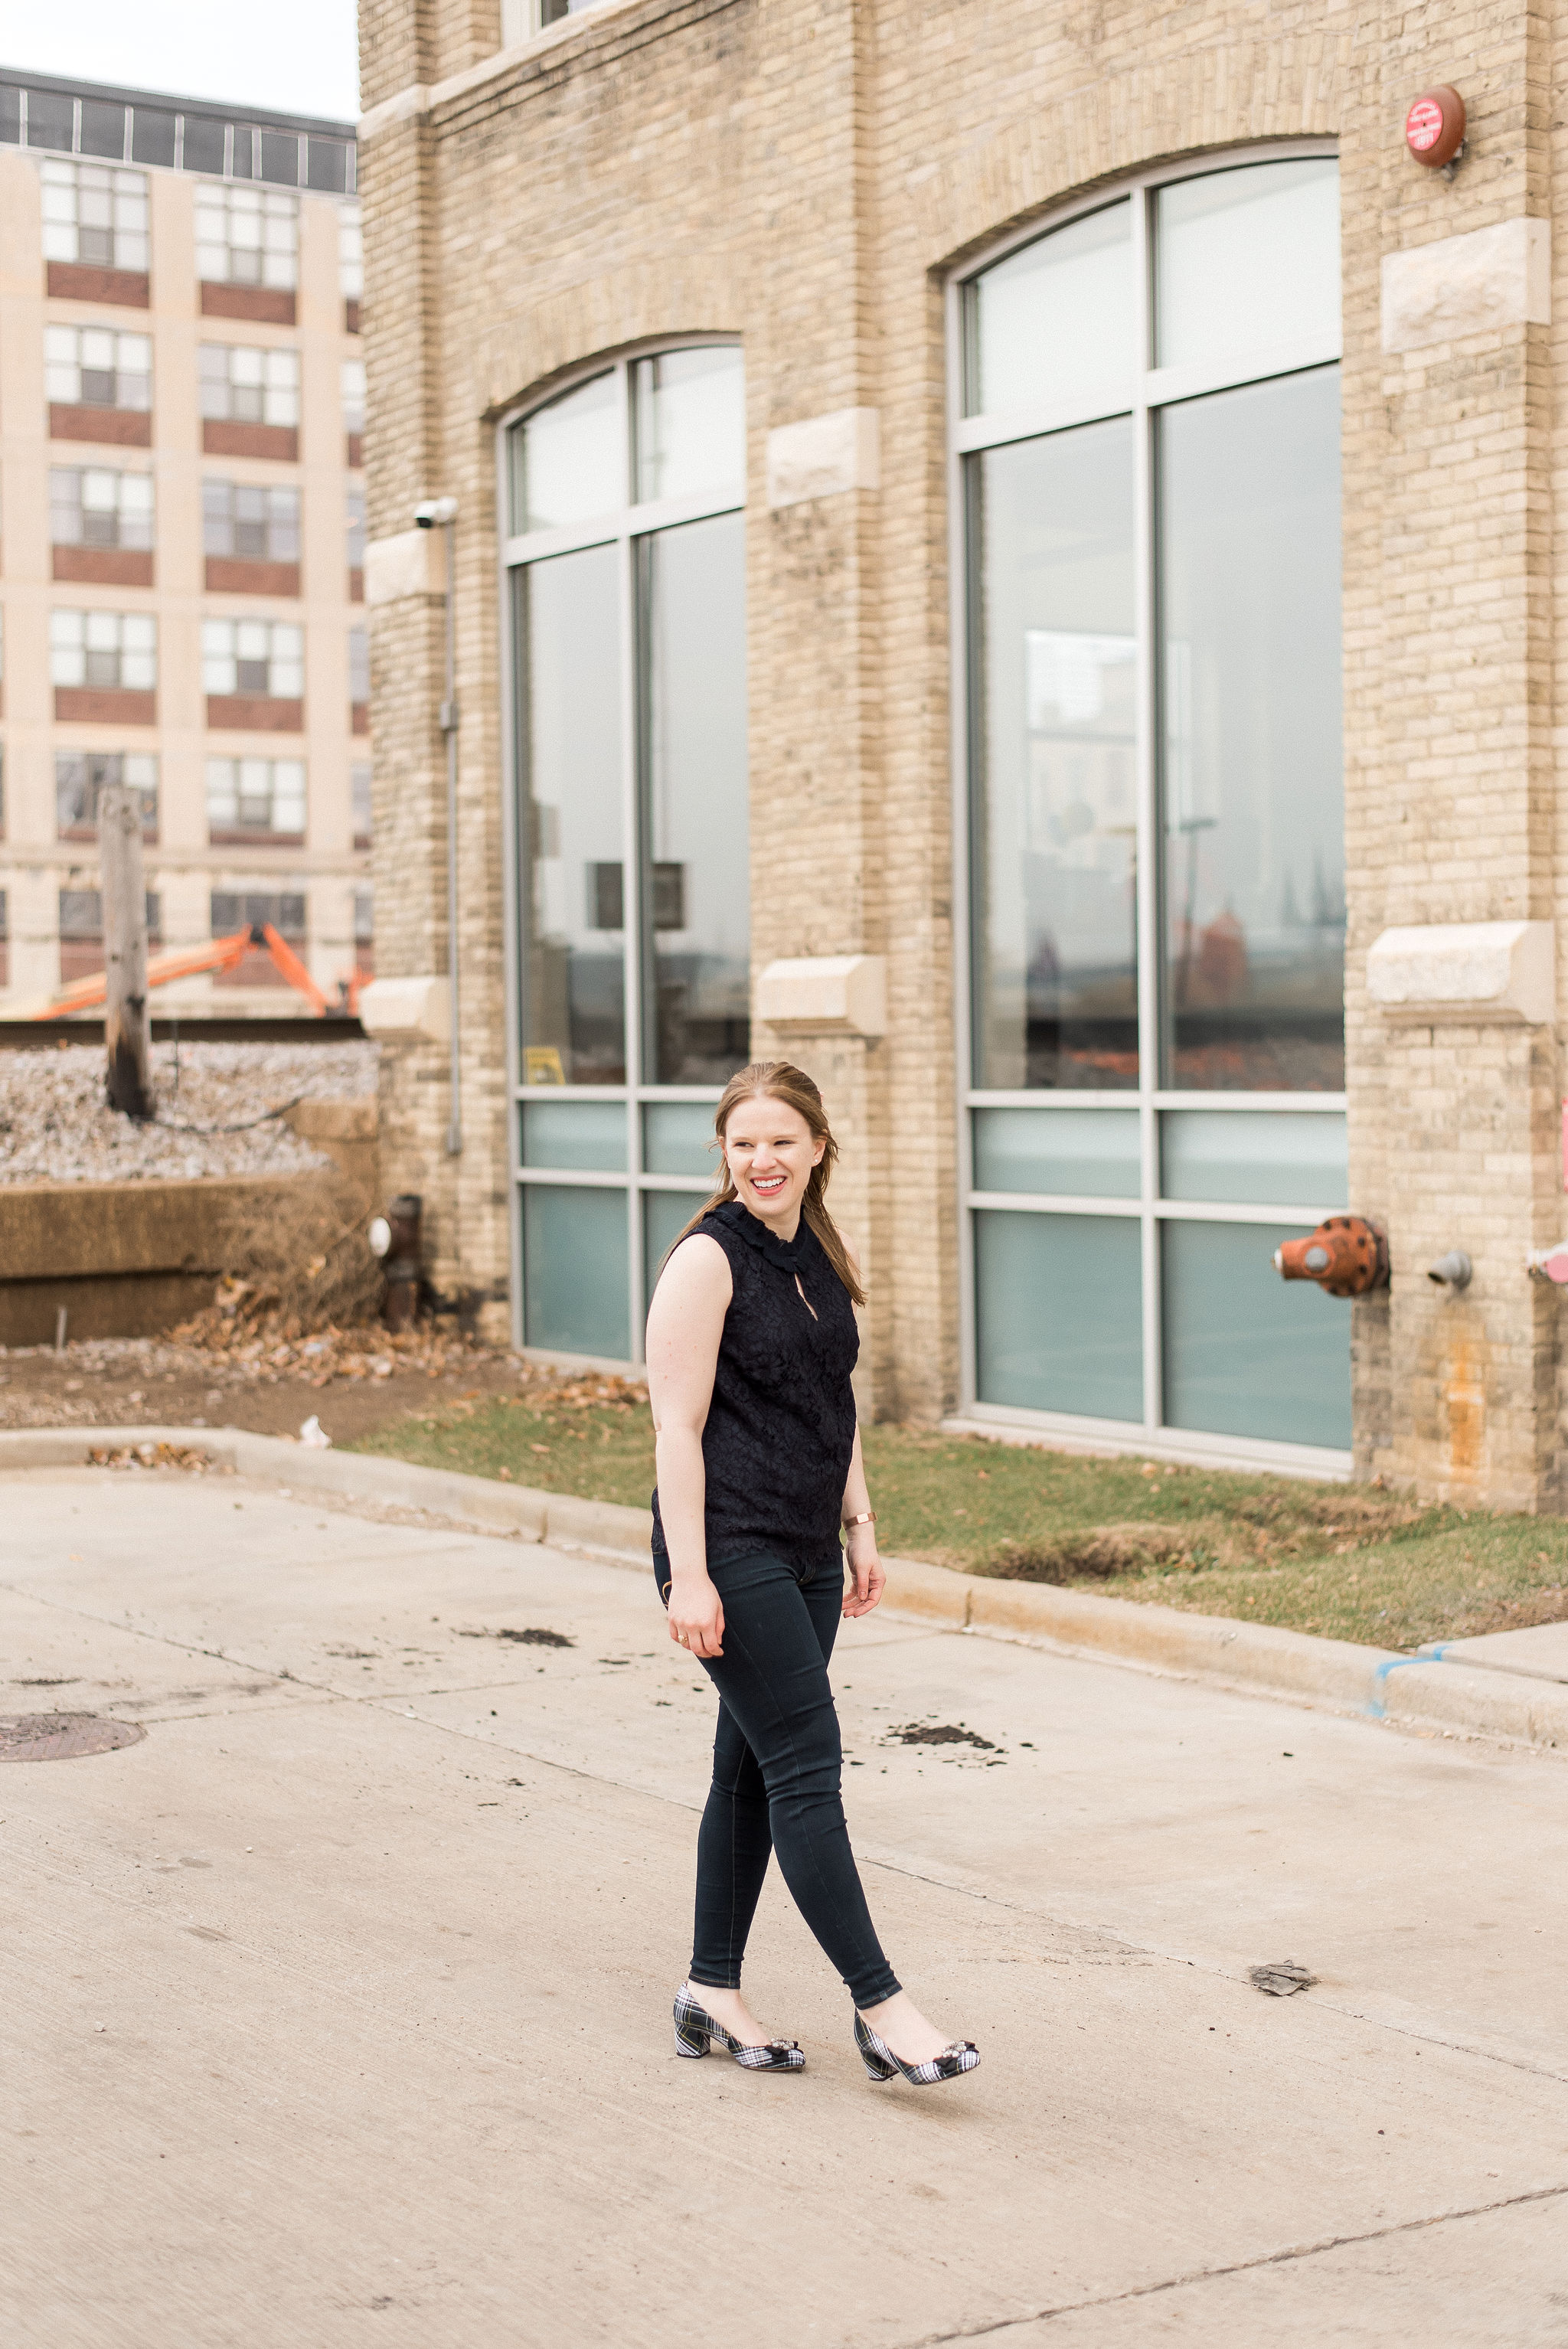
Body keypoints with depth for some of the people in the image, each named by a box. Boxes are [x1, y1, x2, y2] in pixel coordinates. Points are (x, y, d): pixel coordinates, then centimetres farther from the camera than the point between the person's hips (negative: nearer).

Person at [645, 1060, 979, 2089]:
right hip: (731, 1551, -8)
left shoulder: (824, 1259, 11)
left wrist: (861, 1528, 15)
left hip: (805, 1553, 8)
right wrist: (688, 1576, -19)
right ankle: (882, 2006, -5)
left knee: (753, 1767, 12)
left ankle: (712, 1993, 22)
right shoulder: (708, 1260, -12)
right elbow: (678, 1427, -15)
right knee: (807, 1766, -8)